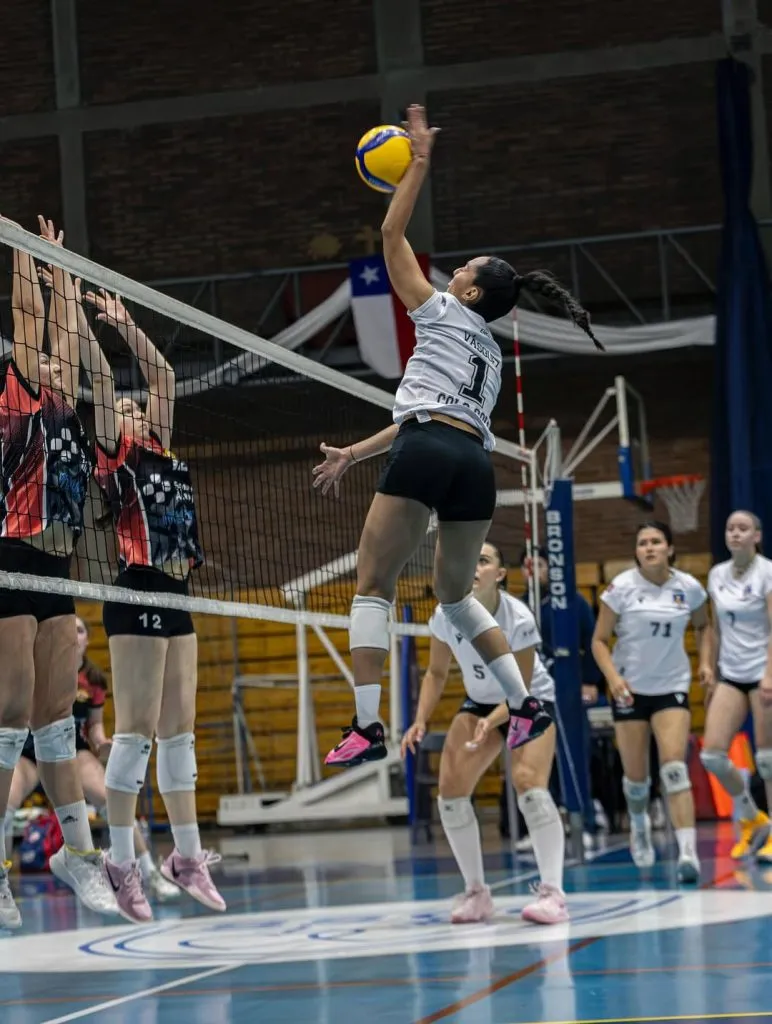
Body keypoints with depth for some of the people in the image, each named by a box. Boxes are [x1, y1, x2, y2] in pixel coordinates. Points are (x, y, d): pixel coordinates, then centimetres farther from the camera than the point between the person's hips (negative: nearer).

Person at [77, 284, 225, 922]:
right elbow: (101, 379, -6)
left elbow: (163, 378, 24)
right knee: (137, 729, -9)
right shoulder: (116, 456, 1)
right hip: (137, 595, -8)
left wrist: (124, 322, 23)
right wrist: (80, 315, -6)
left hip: (175, 596, 8)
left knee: (179, 730, 8)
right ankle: (122, 862, -7)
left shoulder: (160, 452, 19)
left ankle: (187, 857, 12)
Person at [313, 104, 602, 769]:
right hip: (477, 462, 7)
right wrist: (356, 454, 30)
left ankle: (367, 729, -13)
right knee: (455, 593, 24)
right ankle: (527, 706, 14)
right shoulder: (491, 354, 29)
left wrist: (421, 161, 18)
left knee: (373, 587, -2)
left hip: (427, 454, -7)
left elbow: (392, 235, 13)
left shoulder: (442, 313, 11)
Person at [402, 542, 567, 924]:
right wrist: (421, 721, -15)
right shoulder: (445, 614, -17)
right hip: (479, 703, 5)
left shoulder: (519, 619, -29)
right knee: (450, 789, -9)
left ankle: (552, 893, -24)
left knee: (529, 785, -26)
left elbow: (520, 691, -22)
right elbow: (436, 673, -2)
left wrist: (491, 722, -39)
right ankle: (476, 893, 4)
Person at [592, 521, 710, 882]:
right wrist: (612, 676, -21)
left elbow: (702, 626, 17)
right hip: (630, 689, 0)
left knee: (674, 768, -17)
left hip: (672, 687, 0)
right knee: (636, 776, 7)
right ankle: (639, 825, 40)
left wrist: (705, 662, 1)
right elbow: (600, 640, -5)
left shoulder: (689, 588, -2)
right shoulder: (621, 587, -9)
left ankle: (688, 852, -23)